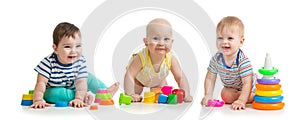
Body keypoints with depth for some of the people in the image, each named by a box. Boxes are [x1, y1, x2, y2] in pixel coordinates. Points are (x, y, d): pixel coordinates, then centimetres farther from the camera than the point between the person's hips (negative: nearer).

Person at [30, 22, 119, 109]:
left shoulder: (80, 61, -22)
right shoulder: (48, 62, -30)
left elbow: (81, 82, -27)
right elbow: (41, 83, -30)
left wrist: (78, 98, -42)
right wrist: (38, 100, -43)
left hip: (72, 88, 3)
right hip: (53, 91, -3)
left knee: (88, 77, -4)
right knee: (50, 93, -34)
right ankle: (84, 95, -28)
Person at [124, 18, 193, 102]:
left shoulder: (171, 59, -37)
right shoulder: (141, 58, -45)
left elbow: (180, 78, -30)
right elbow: (129, 75, -42)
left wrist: (186, 94, -44)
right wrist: (130, 94, -51)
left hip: (158, 81, 3)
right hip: (139, 79, -3)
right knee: (134, 99, -5)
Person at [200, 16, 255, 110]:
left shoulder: (243, 61, -36)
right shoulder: (216, 59, -20)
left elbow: (247, 83, -38)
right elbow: (210, 78, -11)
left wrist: (241, 101, -50)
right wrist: (208, 95, -23)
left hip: (249, 89, -3)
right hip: (231, 88, 3)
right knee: (225, 94, -22)